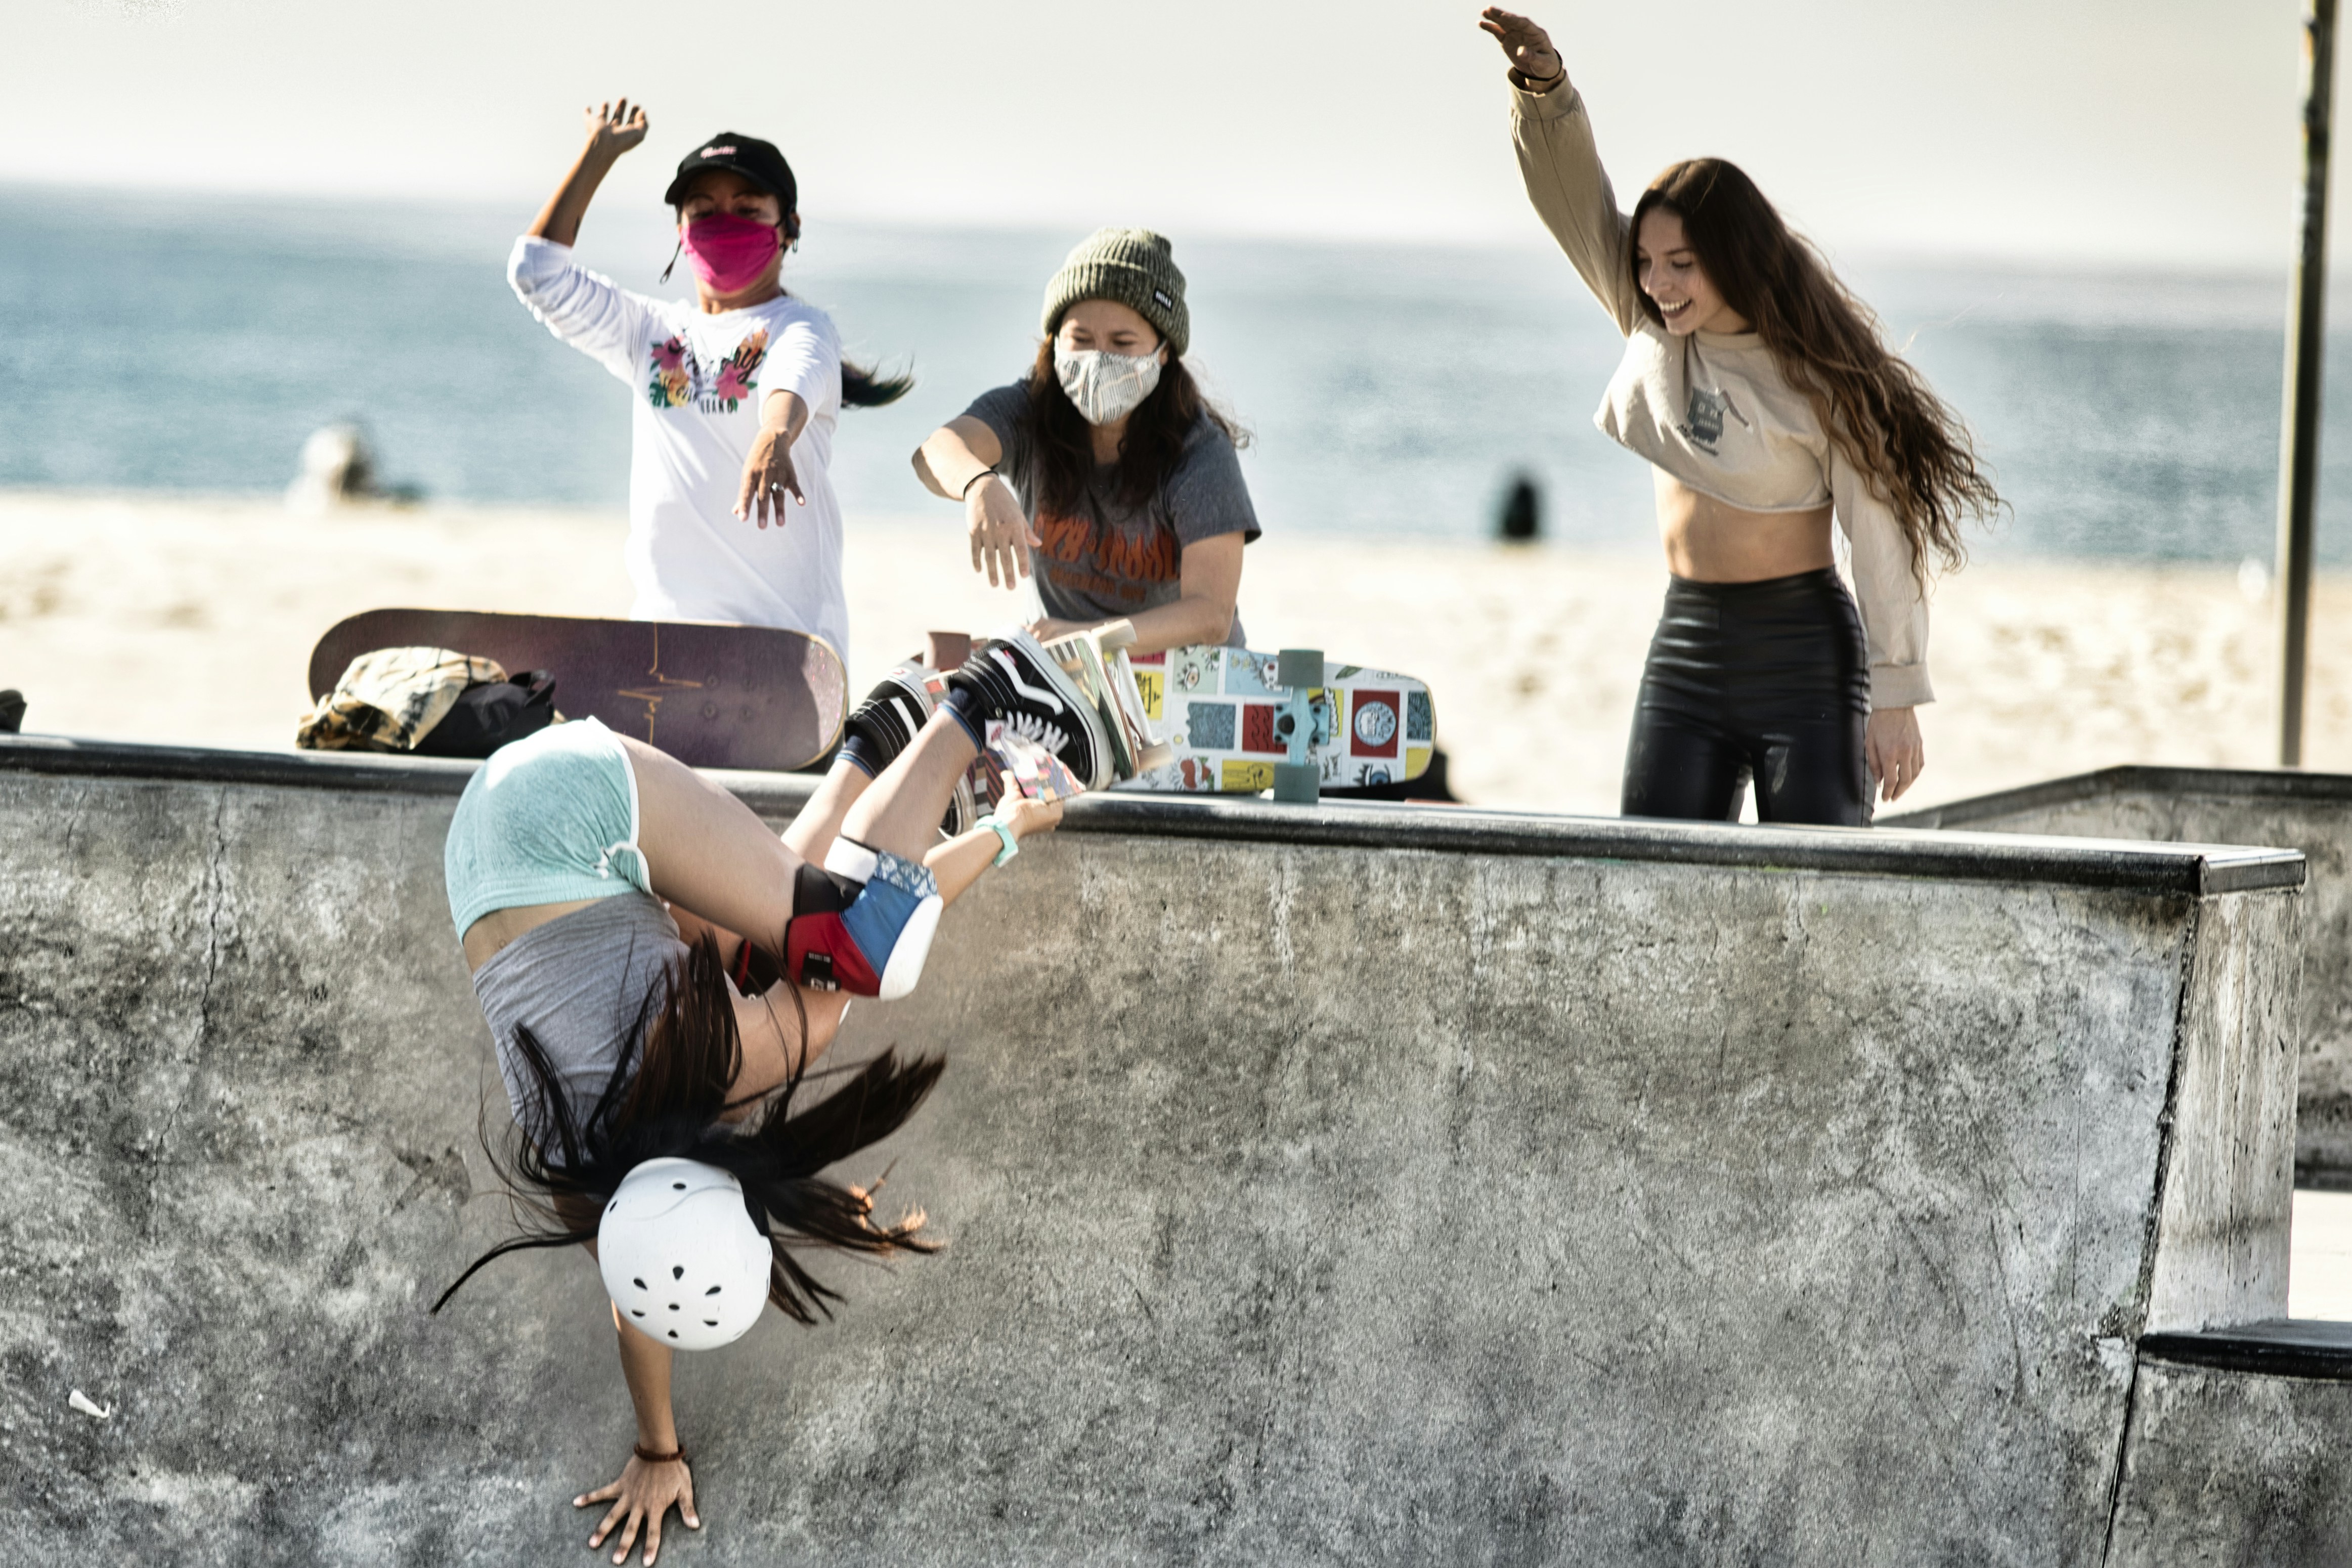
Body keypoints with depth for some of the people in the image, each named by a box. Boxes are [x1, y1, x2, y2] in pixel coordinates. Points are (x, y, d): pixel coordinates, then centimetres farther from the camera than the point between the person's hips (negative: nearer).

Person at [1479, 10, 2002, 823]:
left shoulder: (1818, 375, -12)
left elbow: (1881, 534, -11)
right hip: (1686, 644, 6)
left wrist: (1896, 696, -14)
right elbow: (1574, 193, -1)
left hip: (1802, 653, -5)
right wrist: (1544, 85, -20)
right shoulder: (1652, 324, 4)